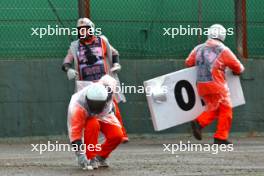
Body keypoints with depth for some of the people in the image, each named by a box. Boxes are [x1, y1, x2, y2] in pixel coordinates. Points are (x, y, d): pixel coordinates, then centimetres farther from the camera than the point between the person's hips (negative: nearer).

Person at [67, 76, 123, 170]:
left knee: (117, 135, -20)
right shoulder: (77, 106, -41)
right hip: (86, 118, -4)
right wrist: (80, 154, -42)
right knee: (93, 125, -38)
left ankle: (100, 157, 4)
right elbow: (74, 131, -38)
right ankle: (90, 158, -24)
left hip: (105, 115, 4)